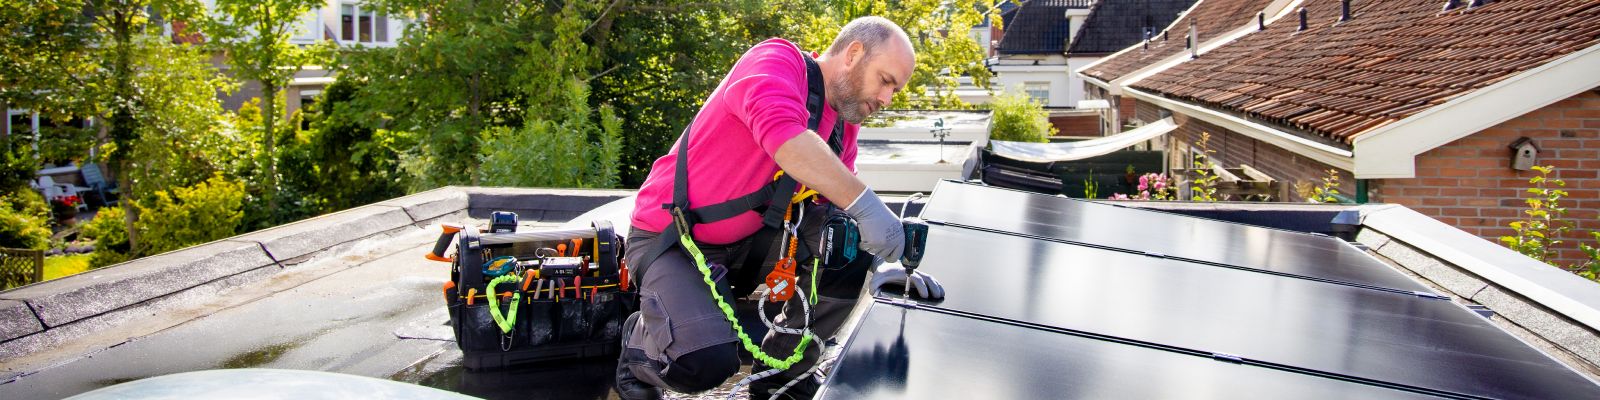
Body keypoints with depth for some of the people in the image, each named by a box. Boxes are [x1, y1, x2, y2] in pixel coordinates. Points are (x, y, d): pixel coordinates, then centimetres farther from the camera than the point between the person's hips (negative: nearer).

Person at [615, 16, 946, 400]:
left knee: (852, 250, -9)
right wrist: (866, 203, -41)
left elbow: (840, 204, 3)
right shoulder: (776, 60, -18)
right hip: (671, 238, -8)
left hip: (752, 237, 8)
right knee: (706, 363, -28)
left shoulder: (845, 122, 5)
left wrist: (878, 263, -14)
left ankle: (781, 369, 9)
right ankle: (640, 341, 9)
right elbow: (782, 134, -39)